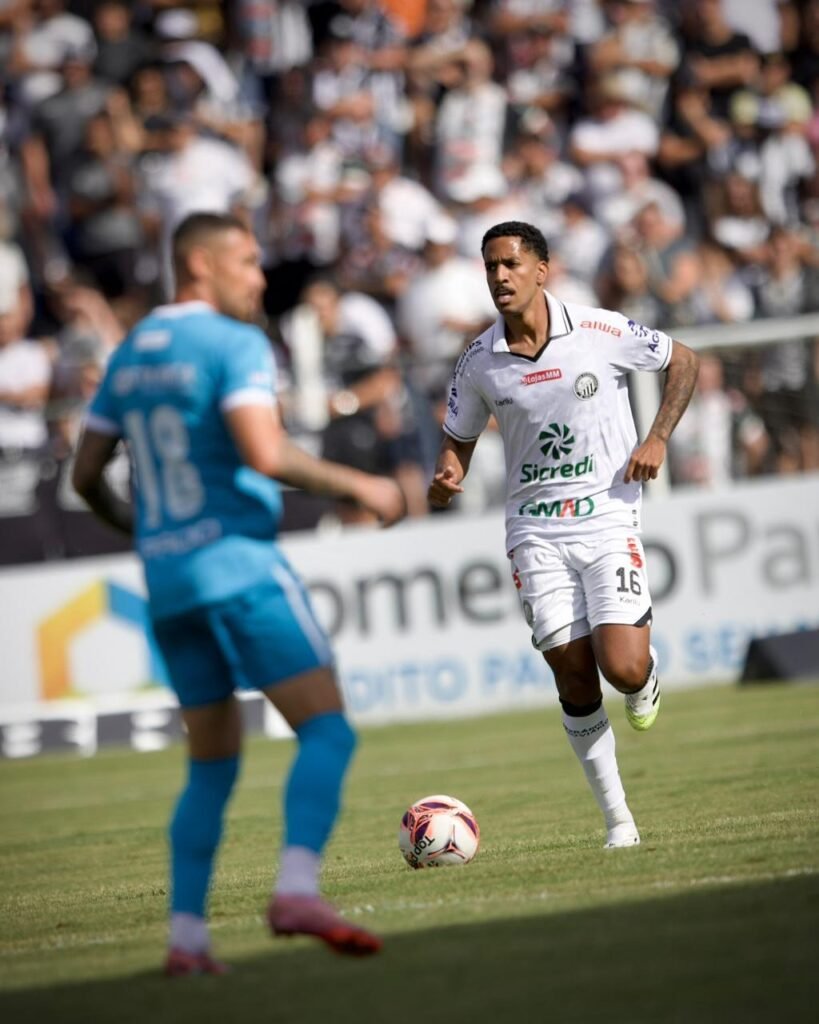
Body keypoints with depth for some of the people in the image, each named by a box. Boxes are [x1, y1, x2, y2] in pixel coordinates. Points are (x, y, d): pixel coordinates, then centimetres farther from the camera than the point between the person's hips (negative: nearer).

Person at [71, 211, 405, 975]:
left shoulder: (131, 353, 16)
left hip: (166, 582, 8)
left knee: (212, 766, 14)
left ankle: (186, 935, 5)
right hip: (238, 563, -7)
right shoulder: (234, 343, -7)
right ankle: (297, 891, -27)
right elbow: (265, 454, -20)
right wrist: (358, 487, -9)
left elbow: (86, 475, 19)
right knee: (327, 731, -8)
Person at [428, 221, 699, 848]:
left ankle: (646, 679, 24)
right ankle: (619, 821, 7)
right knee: (573, 676, -4)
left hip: (608, 519, -2)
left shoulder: (603, 332, -6)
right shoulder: (478, 363, 0)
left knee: (622, 668, -16)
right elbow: (459, 440, 14)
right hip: (536, 531, 2)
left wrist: (658, 439, -3)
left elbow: (684, 362, 8)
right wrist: (447, 480, -9)